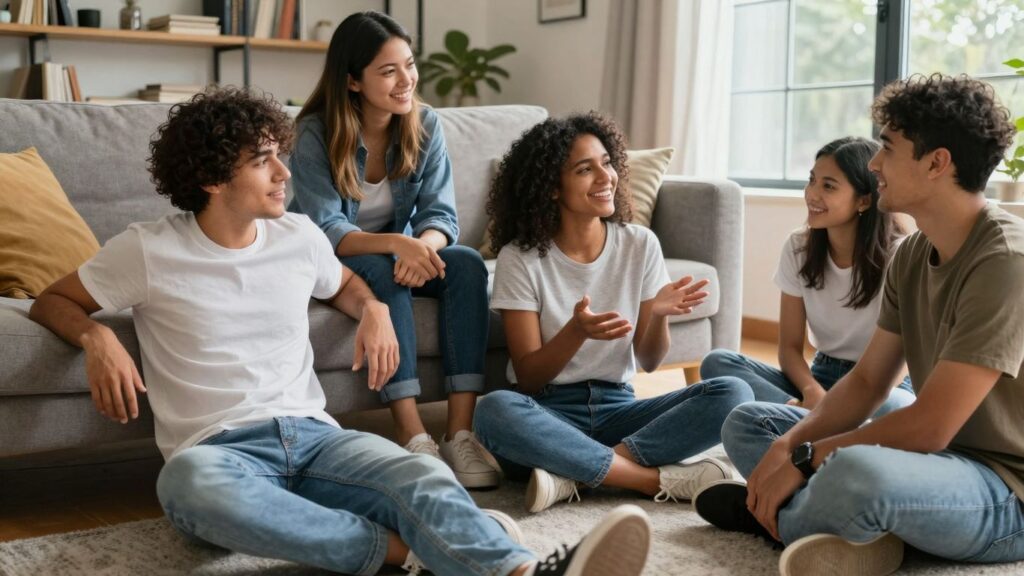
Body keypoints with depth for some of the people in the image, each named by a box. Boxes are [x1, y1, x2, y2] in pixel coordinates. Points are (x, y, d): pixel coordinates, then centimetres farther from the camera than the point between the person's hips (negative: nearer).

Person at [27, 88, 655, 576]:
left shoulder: (299, 235, 12)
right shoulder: (148, 251, 1)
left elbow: (343, 282, 34)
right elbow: (52, 301, 13)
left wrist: (374, 309, 9)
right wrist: (96, 337, -11)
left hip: (311, 434, 3)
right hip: (219, 448, -2)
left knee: (422, 475, -31)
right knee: (191, 482, -42)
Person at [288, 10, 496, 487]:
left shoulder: (425, 125, -8)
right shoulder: (316, 133, -19)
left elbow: (441, 215, -14)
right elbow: (323, 231, -27)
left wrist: (422, 245, -39)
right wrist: (396, 243, -44)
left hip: (396, 254, 4)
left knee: (468, 264, -25)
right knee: (383, 272, -36)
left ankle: (460, 432, -33)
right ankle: (413, 437, -40)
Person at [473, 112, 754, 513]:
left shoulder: (640, 245, 2)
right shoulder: (520, 259, -6)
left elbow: (648, 362, 4)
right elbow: (527, 379, -9)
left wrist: (658, 315, -19)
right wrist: (577, 331, -29)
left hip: (616, 408, 3)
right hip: (549, 413, -3)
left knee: (733, 394, -20)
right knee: (495, 410, -37)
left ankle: (577, 474, -25)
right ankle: (657, 479, -25)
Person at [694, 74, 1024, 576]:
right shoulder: (912, 255, 5)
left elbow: (930, 426, -26)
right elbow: (866, 382, 6)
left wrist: (804, 460, -18)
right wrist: (788, 445, -10)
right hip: (940, 457, 9)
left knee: (857, 471, -40)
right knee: (747, 423, 12)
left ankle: (777, 518, -8)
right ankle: (861, 527, -10)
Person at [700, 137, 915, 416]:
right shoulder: (798, 247, -2)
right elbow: (789, 346, -2)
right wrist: (812, 392, -24)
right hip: (821, 376, 4)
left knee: (891, 407, -41)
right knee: (717, 363, -20)